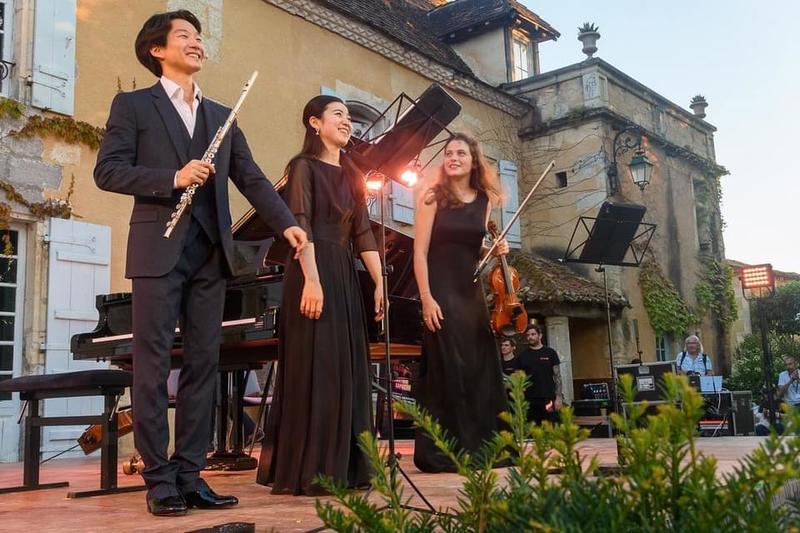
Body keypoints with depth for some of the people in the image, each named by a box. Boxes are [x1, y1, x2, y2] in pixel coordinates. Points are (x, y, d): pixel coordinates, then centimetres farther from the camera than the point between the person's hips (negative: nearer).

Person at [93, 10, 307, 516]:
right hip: (160, 248, -4)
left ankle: (190, 474, 11)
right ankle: (159, 478, 4)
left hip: (211, 251, 5)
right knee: (154, 364, -3)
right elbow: (108, 171, -3)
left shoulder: (222, 116, 20)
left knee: (204, 363, 4)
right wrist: (173, 178, -15)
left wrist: (286, 223, -4)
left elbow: (252, 178, 11)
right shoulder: (133, 105, 7)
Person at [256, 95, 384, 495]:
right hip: (314, 274, -8)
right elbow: (300, 224, -14)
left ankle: (343, 467, 15)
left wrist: (380, 283, 7)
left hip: (346, 276, 8)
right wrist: (311, 279, -24)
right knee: (314, 368, -7)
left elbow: (363, 233, 15)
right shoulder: (304, 166, -2)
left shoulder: (351, 175, 19)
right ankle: (307, 471, -1)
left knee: (347, 369, 7)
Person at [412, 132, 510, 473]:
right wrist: (426, 297, -17)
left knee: (481, 366, 5)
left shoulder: (483, 201, 10)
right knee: (447, 368, -6)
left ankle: (480, 446, 16)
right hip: (442, 289, -5)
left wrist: (494, 251, 0)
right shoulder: (433, 197, -3)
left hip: (472, 291, 5)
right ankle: (441, 452, 2)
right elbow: (420, 252, -9)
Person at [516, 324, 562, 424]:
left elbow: (557, 376, 4)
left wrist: (558, 397, -4)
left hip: (549, 398, -1)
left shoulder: (550, 353, 5)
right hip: (530, 400, 1)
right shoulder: (522, 356, 8)